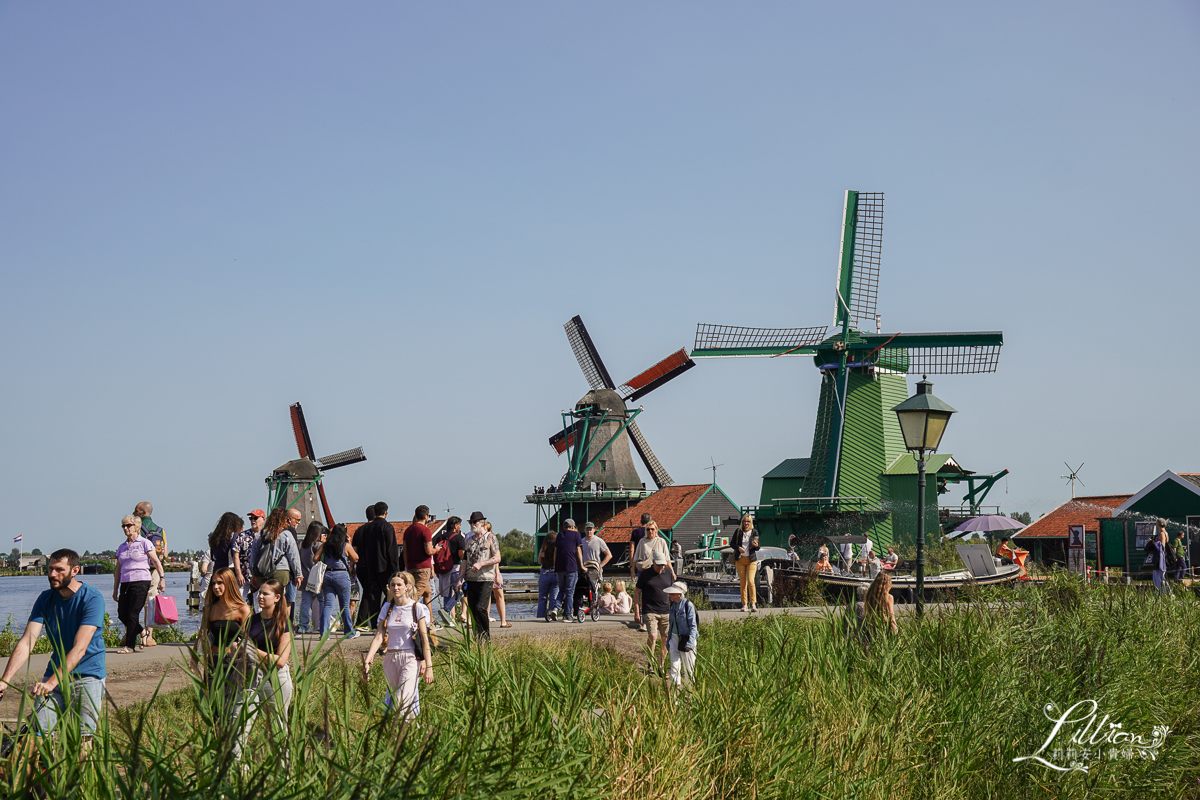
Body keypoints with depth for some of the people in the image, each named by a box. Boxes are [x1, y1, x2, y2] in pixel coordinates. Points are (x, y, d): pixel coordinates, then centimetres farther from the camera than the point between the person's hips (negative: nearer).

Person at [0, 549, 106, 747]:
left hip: (87, 674, -5)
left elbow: (79, 648, -24)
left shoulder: (92, 599, -15)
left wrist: (52, 682, -34)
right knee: (40, 734, -8)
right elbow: (26, 642, -7)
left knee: (82, 738, -16)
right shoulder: (45, 599, 1)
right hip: (55, 673, 5)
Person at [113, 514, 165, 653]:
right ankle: (141, 636, 21)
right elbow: (118, 570, 19)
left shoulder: (144, 543, 0)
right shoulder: (122, 547, 16)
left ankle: (130, 645, -2)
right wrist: (115, 589, 17)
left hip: (141, 581, -6)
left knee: (133, 614, -8)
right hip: (125, 583, 6)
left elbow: (156, 562, -2)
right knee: (122, 614, 1)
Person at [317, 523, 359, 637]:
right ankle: (349, 632, 17)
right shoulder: (346, 546, -5)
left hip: (327, 575, 2)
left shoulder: (325, 545, 2)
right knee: (345, 605, 8)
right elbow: (355, 558, 7)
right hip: (342, 575, -2)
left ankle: (324, 632, -7)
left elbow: (315, 558, 2)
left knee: (327, 604, 2)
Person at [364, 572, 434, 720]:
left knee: (403, 702, -18)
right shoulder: (387, 608, 9)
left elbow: (425, 639, -3)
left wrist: (428, 666, -9)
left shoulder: (417, 608, -2)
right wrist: (367, 660, -10)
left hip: (411, 658, -5)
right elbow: (379, 636, 2)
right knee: (392, 697, 6)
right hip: (390, 658, 5)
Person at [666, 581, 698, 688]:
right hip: (674, 638, 6)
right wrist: (668, 642, 19)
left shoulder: (688, 605, -14)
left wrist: (690, 643, -20)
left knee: (688, 666, 2)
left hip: (686, 639, -6)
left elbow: (693, 626, -14)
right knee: (674, 664, 0)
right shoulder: (673, 605, 6)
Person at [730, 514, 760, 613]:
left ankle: (753, 604, -15)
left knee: (750, 581, -15)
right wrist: (738, 548, -10)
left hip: (751, 560, -2)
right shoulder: (738, 532, 4)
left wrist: (756, 546, -19)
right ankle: (744, 604, 10)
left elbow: (757, 548, 4)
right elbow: (732, 543, 10)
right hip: (740, 559, 2)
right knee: (742, 582, 3)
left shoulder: (754, 532, 2)